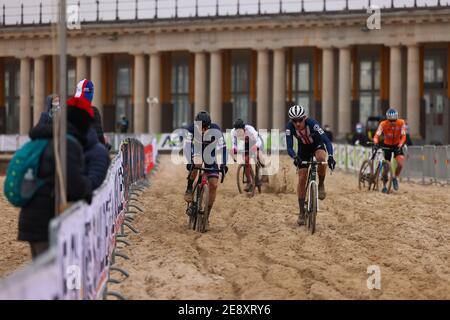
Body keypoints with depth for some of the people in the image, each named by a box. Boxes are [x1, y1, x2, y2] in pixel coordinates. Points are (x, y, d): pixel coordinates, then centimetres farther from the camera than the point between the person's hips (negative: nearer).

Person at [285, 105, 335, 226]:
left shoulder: (312, 123, -35)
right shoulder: (290, 127, -27)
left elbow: (327, 140, -38)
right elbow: (289, 147, -30)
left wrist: (330, 156, -55)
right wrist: (295, 157, -52)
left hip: (317, 144, -2)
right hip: (304, 148, 2)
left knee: (321, 158, -38)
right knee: (302, 178, -5)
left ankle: (321, 185, -12)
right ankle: (302, 212, 5)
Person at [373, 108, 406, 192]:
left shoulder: (401, 123, -21)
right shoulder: (383, 124, -23)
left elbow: (403, 136, -25)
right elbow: (377, 135, -31)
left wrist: (400, 145, -43)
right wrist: (376, 142, -51)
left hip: (397, 145, 0)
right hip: (387, 145, 0)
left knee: (400, 163, -23)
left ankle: (395, 178, 5)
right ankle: (384, 186, 16)